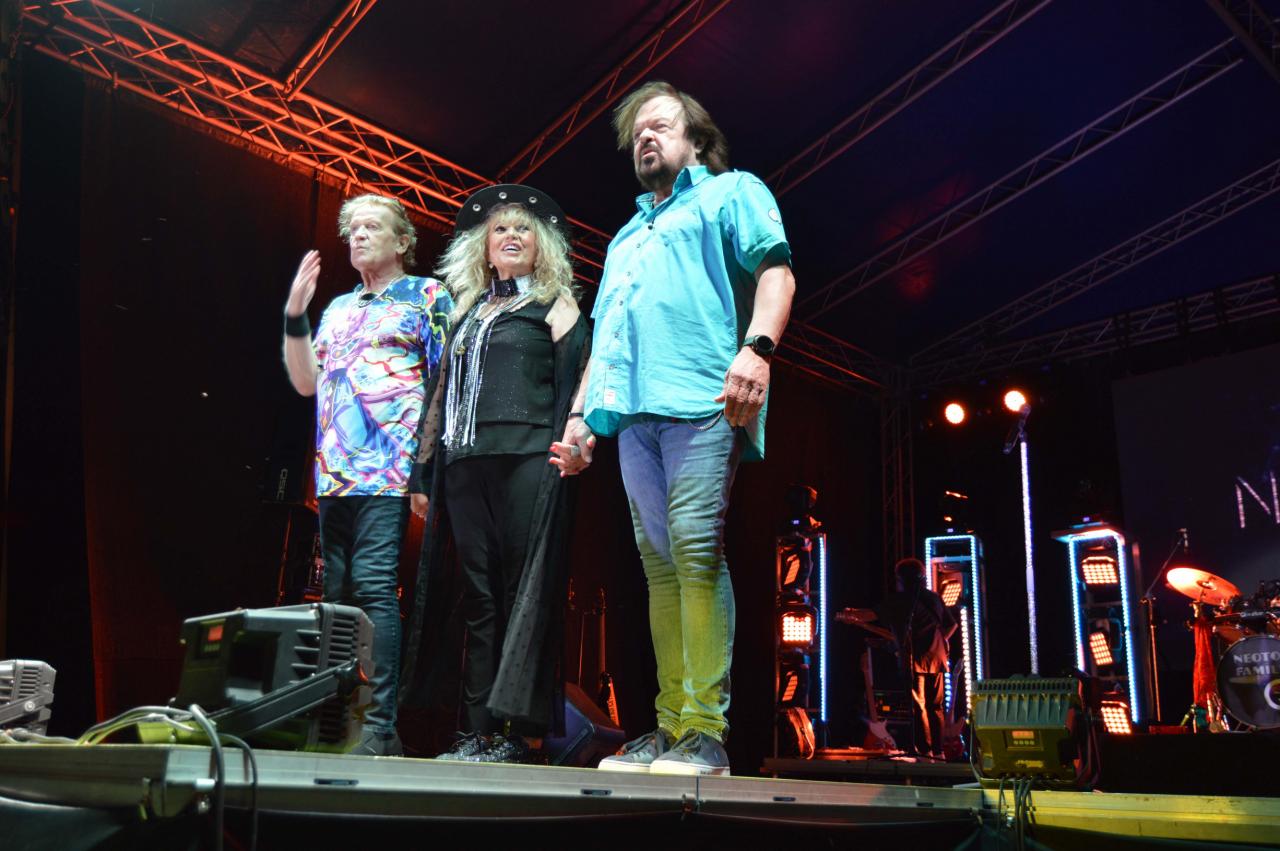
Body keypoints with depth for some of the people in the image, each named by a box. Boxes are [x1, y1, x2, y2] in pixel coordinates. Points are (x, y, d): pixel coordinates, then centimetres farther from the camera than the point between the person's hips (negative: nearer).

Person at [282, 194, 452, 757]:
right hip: (333, 473, 7)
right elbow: (305, 382, 19)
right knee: (338, 594, 7)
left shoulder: (427, 295, 6)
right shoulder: (338, 308, 24)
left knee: (373, 588, -15)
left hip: (389, 469, -7)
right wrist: (295, 314, 7)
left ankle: (381, 725, -14)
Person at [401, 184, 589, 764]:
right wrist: (426, 466, 16)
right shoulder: (468, 312, 24)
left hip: (526, 461, -5)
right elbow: (442, 390, 22)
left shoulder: (553, 305, 10)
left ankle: (521, 730, -5)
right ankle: (478, 731, 6)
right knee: (479, 596, 3)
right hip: (465, 464, 5)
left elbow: (580, 374, -1)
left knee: (525, 591, -7)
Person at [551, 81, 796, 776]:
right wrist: (582, 417, 19)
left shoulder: (731, 193, 16)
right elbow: (604, 339, 31)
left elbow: (775, 270, -1)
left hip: (703, 402, -6)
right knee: (659, 561, 1)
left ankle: (705, 731, -17)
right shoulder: (627, 238, 35)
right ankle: (671, 727, 2)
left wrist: (756, 346, -20)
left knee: (695, 548, -17)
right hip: (633, 411, 6)